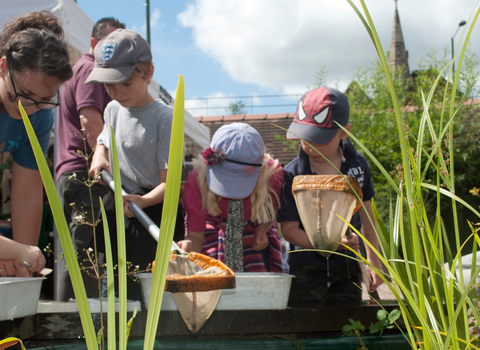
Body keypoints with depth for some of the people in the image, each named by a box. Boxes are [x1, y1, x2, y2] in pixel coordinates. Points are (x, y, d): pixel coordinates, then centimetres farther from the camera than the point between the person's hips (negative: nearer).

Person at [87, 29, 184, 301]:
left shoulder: (164, 118, -17)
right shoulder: (112, 110, 4)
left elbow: (169, 182, -21)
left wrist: (143, 202, -39)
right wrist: (99, 156, 4)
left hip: (153, 207, -7)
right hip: (114, 203, 7)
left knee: (142, 286, -9)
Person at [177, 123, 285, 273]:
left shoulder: (273, 174, -32)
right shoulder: (197, 180, -35)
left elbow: (271, 211, -7)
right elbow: (196, 236, -26)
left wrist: (262, 229, -27)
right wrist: (188, 246, -49)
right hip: (213, 231, -1)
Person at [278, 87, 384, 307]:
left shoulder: (357, 165, 0)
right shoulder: (292, 174, -11)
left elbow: (366, 215, 12)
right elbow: (289, 228, -11)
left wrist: (374, 262, 16)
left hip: (347, 270, 3)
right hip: (307, 271, -3)